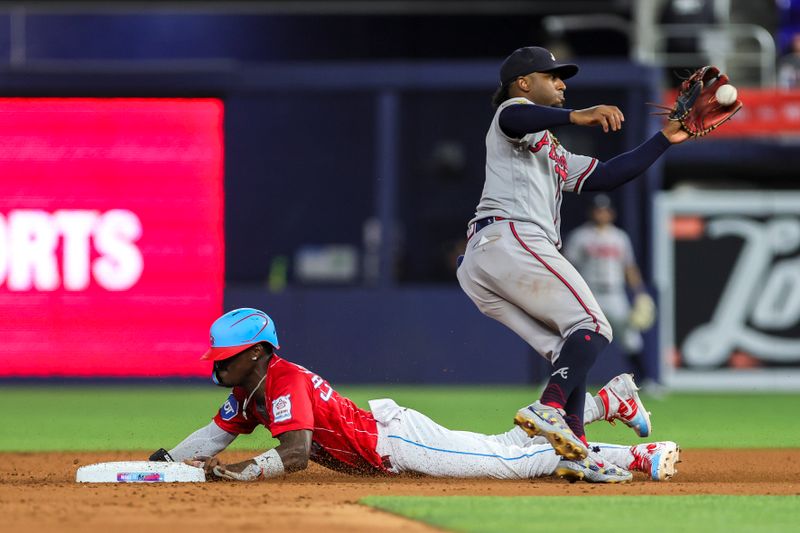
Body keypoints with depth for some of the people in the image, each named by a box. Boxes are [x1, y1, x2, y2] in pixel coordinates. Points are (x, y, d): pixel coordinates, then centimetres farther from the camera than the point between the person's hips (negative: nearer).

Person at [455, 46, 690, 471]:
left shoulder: (556, 156, 39)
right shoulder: (515, 111, 11)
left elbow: (606, 175, 34)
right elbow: (515, 118, -16)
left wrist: (664, 139, 32)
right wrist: (576, 117, -32)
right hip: (510, 238, -10)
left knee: (570, 352, 3)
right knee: (591, 328, -16)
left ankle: (575, 450, -14)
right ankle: (549, 409, -36)